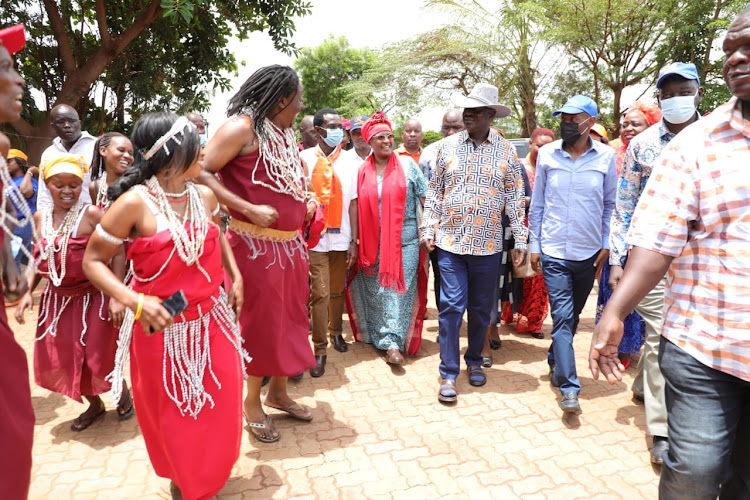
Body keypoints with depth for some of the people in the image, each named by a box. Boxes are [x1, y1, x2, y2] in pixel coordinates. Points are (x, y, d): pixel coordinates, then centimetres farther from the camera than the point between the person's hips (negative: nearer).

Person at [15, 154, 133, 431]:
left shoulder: (91, 214, -15)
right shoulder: (41, 217, 3)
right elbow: (40, 258, 15)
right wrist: (27, 291, 6)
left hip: (93, 297, -6)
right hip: (57, 299, 6)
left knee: (98, 355, 1)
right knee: (61, 359, 13)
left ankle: (123, 392, 33)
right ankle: (94, 405, 37)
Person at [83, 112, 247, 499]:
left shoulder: (205, 195, -1)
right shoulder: (135, 202, -17)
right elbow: (92, 261, -10)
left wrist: (235, 274, 12)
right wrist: (133, 300, -23)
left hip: (211, 319, 5)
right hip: (163, 326, -5)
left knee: (220, 405, 16)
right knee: (176, 415, 14)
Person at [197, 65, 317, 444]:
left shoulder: (283, 132, 12)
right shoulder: (242, 127, -12)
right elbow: (202, 173, -19)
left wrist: (306, 198, 6)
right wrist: (249, 209, -23)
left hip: (291, 242, 8)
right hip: (257, 245, -8)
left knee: (288, 317, 16)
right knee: (261, 322, 4)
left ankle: (278, 391, 35)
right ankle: (252, 402, 25)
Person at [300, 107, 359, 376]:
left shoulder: (348, 162, 6)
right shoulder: (304, 158, 0)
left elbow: (352, 202, 4)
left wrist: (354, 241, 2)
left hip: (341, 237, 3)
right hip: (315, 237, -2)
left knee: (337, 291, 14)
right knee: (319, 293, -3)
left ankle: (336, 332, 35)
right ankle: (320, 349, 6)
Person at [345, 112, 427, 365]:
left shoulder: (407, 164, 3)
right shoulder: (363, 171, 8)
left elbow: (424, 199, 4)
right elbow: (358, 207, 10)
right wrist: (357, 241, 8)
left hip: (405, 239, -2)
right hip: (374, 243, 2)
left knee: (398, 289, -6)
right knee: (377, 290, 7)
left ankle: (394, 343, -4)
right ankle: (382, 336, 22)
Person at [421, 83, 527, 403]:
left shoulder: (506, 151, 3)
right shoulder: (448, 146, 4)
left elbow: (515, 198, 5)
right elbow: (434, 191, 7)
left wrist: (520, 238, 1)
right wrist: (428, 229, 1)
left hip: (488, 244, 1)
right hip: (450, 241, 0)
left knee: (480, 307, 13)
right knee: (451, 307, -2)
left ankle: (474, 361, 33)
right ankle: (448, 373, 9)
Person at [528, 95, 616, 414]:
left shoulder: (606, 156, -1)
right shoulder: (547, 154, -1)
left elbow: (609, 204, 7)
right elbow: (537, 204, 3)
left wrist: (606, 244, 3)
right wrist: (534, 246, 2)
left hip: (589, 253, 2)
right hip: (554, 252, -2)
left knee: (572, 316, 16)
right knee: (562, 317, -5)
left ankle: (555, 362, 38)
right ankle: (569, 387, 0)